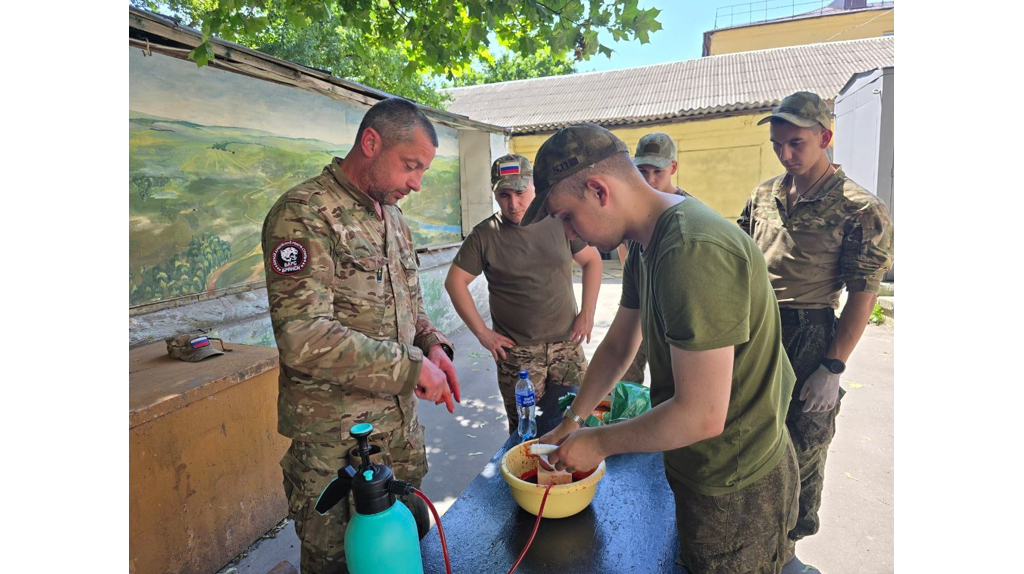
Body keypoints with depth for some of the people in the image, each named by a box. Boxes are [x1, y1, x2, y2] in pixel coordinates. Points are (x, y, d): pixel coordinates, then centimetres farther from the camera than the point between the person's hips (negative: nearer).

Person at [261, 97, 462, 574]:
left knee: (413, 534, 22)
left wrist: (433, 345, -3)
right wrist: (410, 367, -23)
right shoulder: (304, 213, -18)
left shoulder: (392, 216, 9)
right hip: (331, 436, -7)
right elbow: (302, 337, -27)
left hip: (399, 419, 7)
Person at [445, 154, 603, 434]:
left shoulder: (559, 222, 0)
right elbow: (455, 281, -1)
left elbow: (592, 260, 10)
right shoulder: (484, 235, -5)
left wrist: (587, 314, 2)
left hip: (567, 345, 2)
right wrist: (481, 332, -5)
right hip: (516, 353, -2)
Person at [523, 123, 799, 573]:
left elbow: (701, 416, -31)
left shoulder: (693, 252, -31)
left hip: (734, 492, -9)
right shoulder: (647, 242, 1)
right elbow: (618, 345, 9)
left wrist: (598, 442, -17)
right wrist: (572, 422, 10)